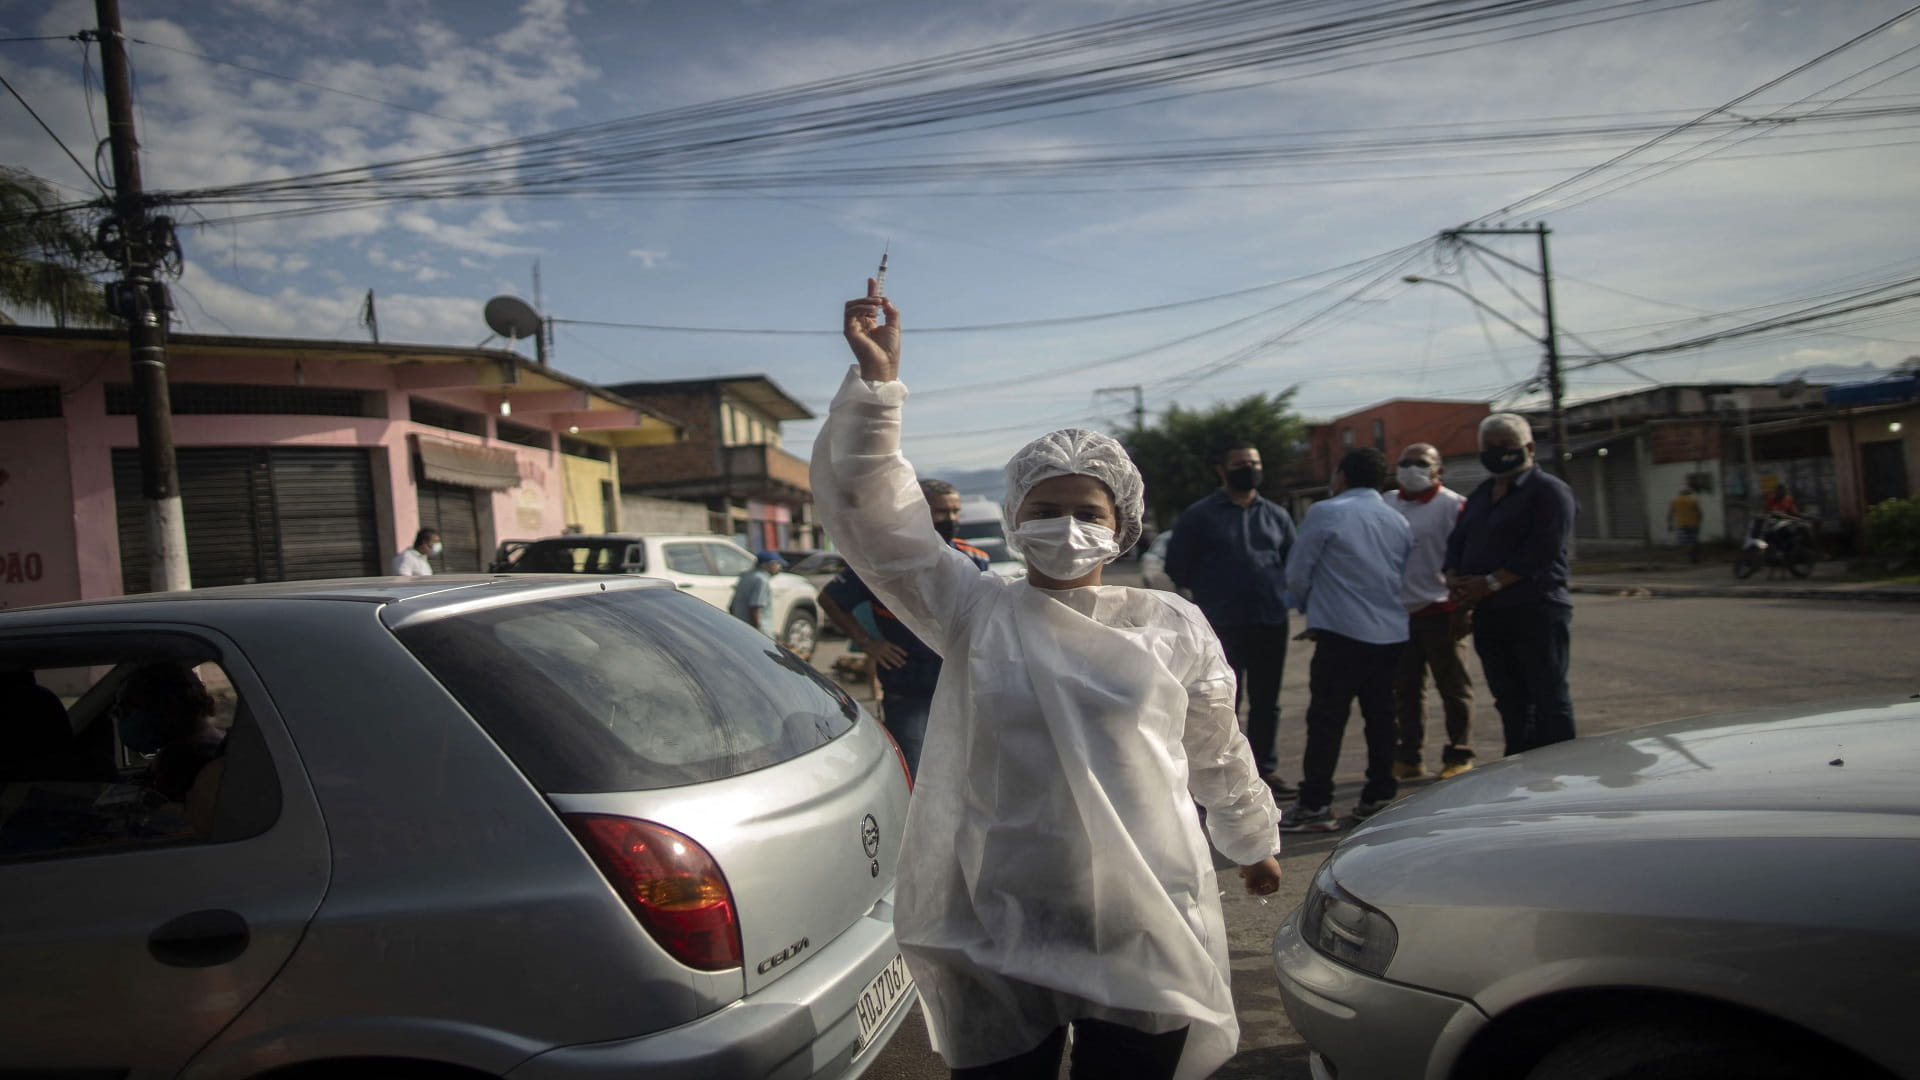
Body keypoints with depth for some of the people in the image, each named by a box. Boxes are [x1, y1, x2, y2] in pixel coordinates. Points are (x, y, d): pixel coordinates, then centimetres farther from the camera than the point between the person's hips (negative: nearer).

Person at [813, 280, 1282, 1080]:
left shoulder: (1173, 626, 3)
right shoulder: (973, 613, -1)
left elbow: (1217, 754, 17)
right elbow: (872, 510, -10)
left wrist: (1253, 844, 29)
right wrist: (875, 381, -20)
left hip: (1144, 933, 1)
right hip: (997, 934, 0)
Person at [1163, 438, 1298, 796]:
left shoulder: (1276, 516, 12)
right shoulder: (1199, 516, 1)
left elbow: (1293, 562, 22)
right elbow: (1177, 566, 4)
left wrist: (1280, 592, 7)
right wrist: (1210, 592, 4)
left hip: (1271, 623, 4)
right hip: (1222, 626, -4)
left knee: (1266, 702, 12)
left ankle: (1265, 767, 23)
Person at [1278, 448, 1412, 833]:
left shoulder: (1326, 513, -6)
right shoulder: (1399, 522, 13)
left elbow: (1297, 574, -4)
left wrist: (1310, 607, 16)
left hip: (1342, 631, -6)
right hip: (1391, 631, 6)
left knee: (1326, 718, -4)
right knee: (1380, 715, 12)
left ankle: (1315, 806, -3)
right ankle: (1378, 798, 17)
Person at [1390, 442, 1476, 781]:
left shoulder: (1454, 506, -7)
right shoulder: (1387, 506, 10)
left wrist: (1461, 609, -14)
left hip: (1439, 612, -6)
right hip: (1399, 613, 6)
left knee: (1453, 687, 4)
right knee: (1406, 689, 11)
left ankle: (1459, 757, 15)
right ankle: (1409, 759, 21)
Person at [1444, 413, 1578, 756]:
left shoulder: (1549, 490, -5)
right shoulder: (1481, 494, 19)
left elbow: (1541, 553, -17)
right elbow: (1457, 542, 17)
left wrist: (1490, 583, -18)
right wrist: (1455, 579, -3)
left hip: (1537, 612, -7)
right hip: (1488, 615, 8)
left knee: (1549, 699, -4)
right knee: (1510, 701, 13)